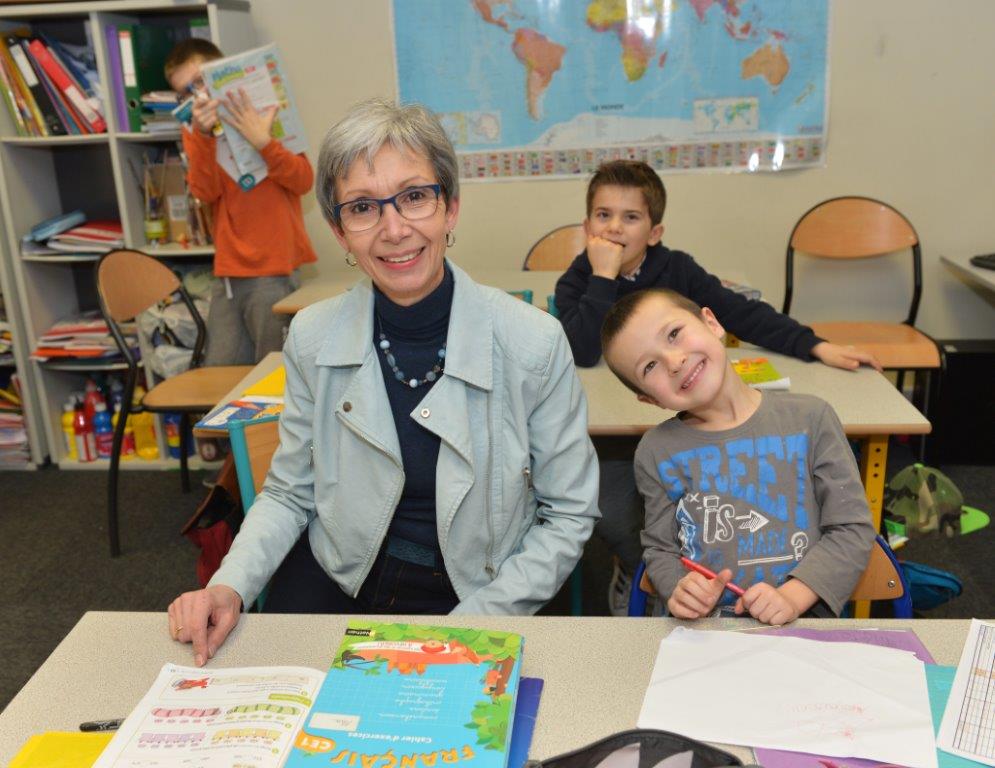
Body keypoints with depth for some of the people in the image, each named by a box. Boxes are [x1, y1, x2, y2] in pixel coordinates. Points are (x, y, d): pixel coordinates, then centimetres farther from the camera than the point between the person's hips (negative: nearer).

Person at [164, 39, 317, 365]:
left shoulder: (264, 116, 3)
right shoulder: (196, 133, 12)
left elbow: (304, 180, -9)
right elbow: (206, 192, -6)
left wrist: (263, 142, -23)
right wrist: (202, 136, -19)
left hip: (274, 271, -4)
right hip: (227, 274, 4)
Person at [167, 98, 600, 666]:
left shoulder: (533, 342, -16)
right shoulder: (313, 338, -7)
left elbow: (569, 516, -7)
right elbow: (290, 493, 6)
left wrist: (468, 625, -15)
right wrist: (231, 586, -12)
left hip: (479, 600, -2)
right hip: (333, 586, 3)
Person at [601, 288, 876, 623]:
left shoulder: (809, 419, 0)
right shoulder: (656, 452, 3)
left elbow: (853, 529, 2)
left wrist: (793, 596, -12)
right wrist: (677, 590, -11)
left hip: (802, 620, -1)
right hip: (703, 633, 2)